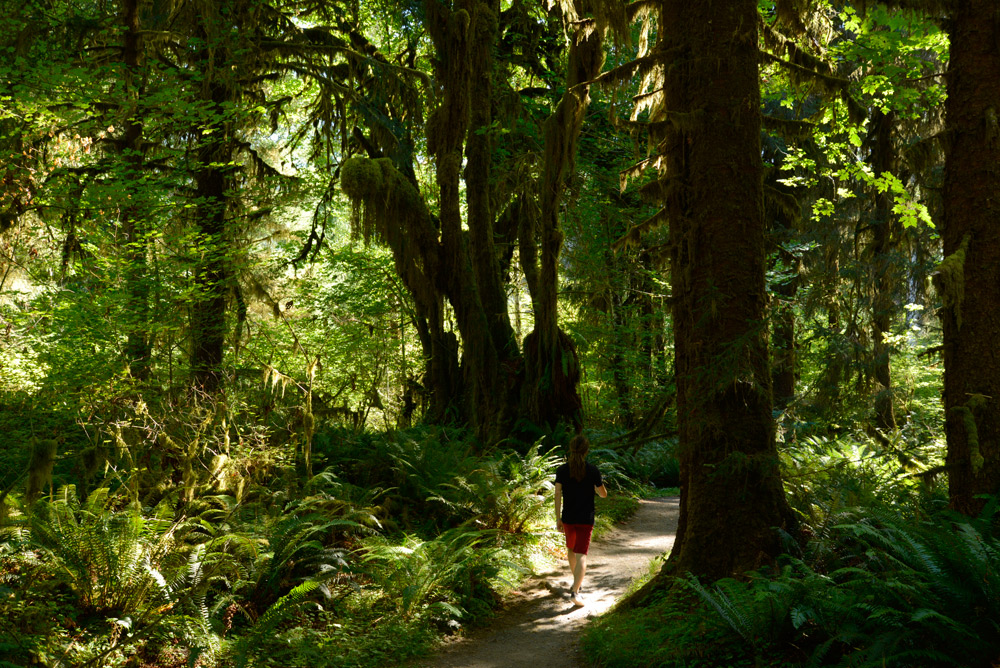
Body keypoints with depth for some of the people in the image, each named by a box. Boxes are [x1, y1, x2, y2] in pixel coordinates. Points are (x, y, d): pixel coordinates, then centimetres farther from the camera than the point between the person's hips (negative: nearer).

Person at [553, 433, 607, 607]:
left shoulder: (562, 470, -4)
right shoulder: (593, 470, -7)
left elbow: (558, 495, -6)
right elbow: (603, 494, 2)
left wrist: (558, 518, -1)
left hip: (568, 518, 3)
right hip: (586, 519, -2)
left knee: (571, 549, 25)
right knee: (581, 555, -3)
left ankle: (577, 582, 40)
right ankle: (575, 591, -17)